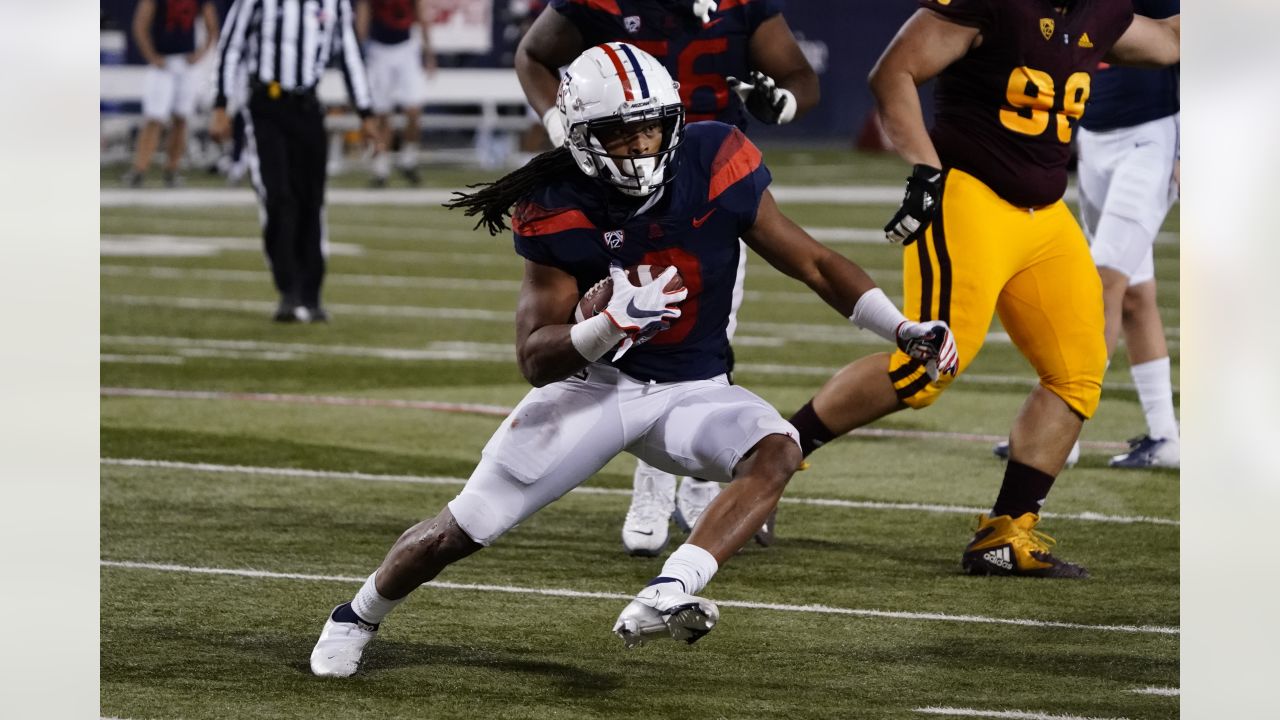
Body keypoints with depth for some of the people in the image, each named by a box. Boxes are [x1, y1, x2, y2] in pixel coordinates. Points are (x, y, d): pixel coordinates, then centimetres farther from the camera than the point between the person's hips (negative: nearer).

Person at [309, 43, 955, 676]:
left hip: (694, 388, 1)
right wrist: (607, 328, -37)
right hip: (593, 381, -1)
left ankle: (663, 600, -43)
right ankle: (356, 618, 24)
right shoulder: (559, 211, -17)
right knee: (461, 529, -4)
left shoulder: (713, 167, -17)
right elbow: (535, 358, -17)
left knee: (776, 454, -31)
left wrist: (904, 328, -14)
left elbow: (812, 263, -6)